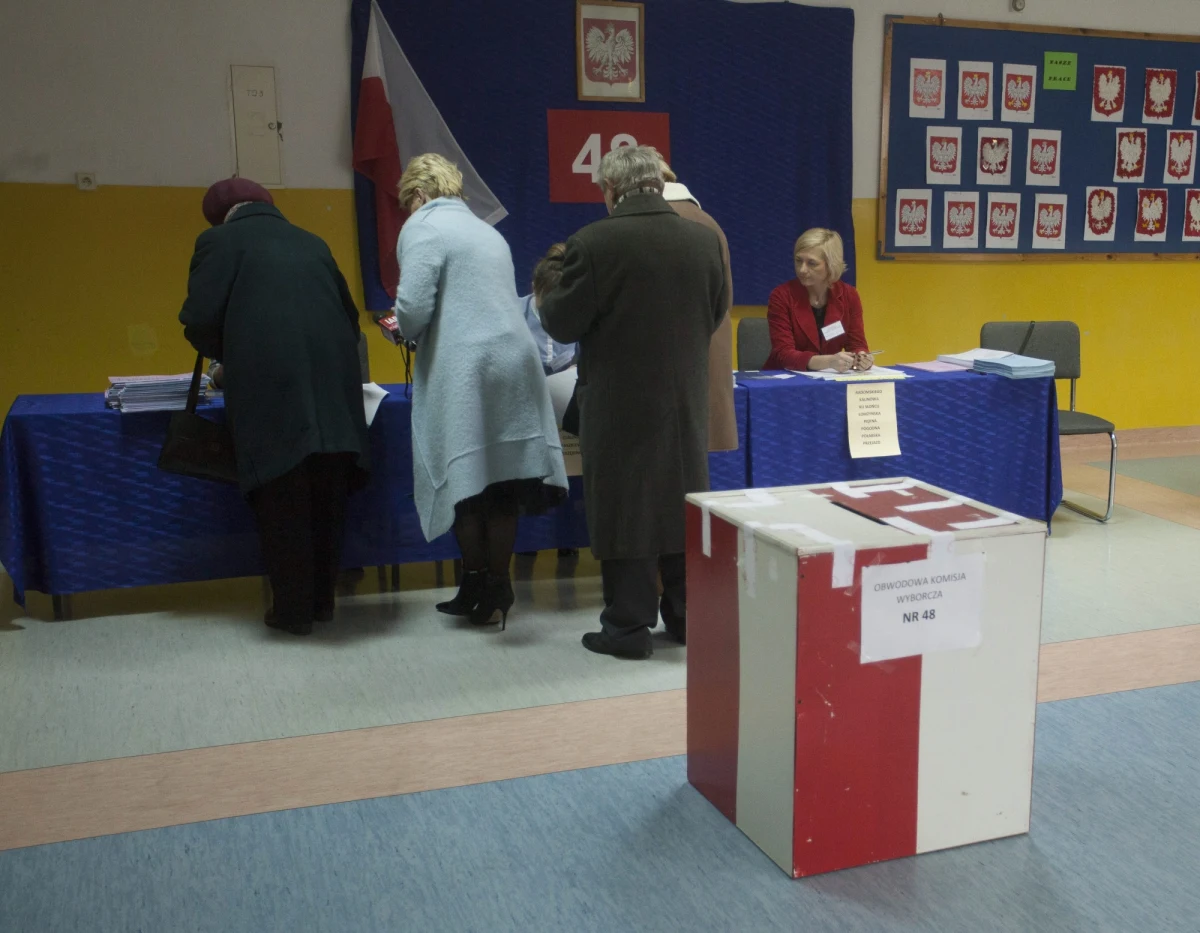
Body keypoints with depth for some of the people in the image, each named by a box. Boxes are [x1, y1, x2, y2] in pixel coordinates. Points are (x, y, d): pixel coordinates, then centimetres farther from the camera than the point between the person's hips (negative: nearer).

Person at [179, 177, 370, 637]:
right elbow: (349, 315, 22)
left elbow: (200, 319, -1)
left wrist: (226, 357, 18)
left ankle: (294, 610, 11)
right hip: (331, 386, 5)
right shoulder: (311, 242, 21)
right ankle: (322, 601, 23)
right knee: (326, 499, 13)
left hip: (269, 389, -4)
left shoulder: (220, 240, 8)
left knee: (282, 503, 4)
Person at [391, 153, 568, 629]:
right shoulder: (487, 230, 22)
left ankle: (476, 586, 10)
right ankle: (497, 588, 14)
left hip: (461, 371, -7)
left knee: (464, 480, 3)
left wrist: (406, 332, 9)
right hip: (515, 363, 7)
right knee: (502, 482, 9)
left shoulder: (423, 227, -2)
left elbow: (414, 307, -14)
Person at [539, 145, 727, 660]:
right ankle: (687, 615, 23)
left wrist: (549, 295, 12)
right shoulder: (705, 239, 0)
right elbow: (714, 315, 9)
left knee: (623, 507, 5)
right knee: (683, 504, 14)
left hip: (619, 402, -4)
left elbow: (562, 325, -9)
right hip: (686, 399, 4)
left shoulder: (593, 242, -14)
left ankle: (628, 627, 10)